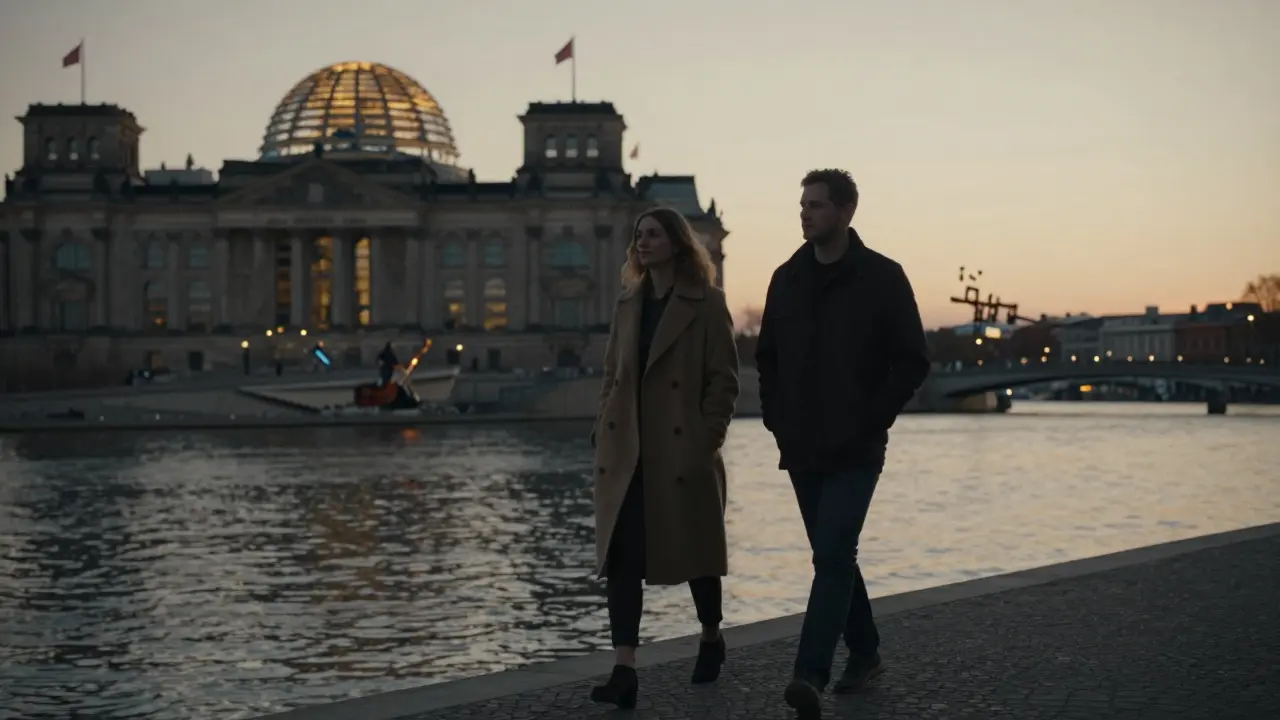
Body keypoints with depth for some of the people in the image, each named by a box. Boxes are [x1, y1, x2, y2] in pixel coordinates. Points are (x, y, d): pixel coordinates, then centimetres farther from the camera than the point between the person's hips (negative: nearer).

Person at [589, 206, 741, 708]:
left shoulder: (706, 304, -4)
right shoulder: (628, 303, 13)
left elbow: (724, 380, -7)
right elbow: (612, 375, 15)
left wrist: (706, 442, -13)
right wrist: (603, 434, 6)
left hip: (683, 454, -4)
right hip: (626, 454, 5)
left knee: (696, 554, 11)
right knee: (621, 558, -7)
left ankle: (711, 639, 36)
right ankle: (624, 671, -10)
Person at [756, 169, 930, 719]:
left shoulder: (882, 278, -5)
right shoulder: (787, 279, 8)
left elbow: (912, 361, -5)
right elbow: (767, 357, 16)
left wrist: (873, 420, -11)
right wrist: (776, 419, 5)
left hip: (855, 452, -5)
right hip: (802, 450, 5)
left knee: (832, 557, -15)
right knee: (834, 555, 14)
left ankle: (811, 676, -22)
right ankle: (863, 652, 29)